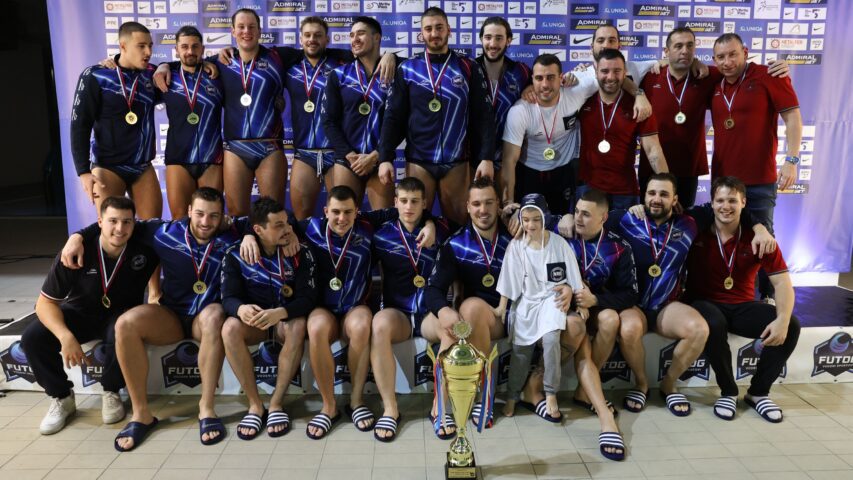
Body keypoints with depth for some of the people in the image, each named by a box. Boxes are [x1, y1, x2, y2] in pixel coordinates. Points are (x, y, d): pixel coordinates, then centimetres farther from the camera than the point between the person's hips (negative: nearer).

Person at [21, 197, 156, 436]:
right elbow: (45, 302, -16)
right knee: (32, 337, -22)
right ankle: (61, 397, 0)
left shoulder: (143, 252, -19)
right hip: (80, 313, 2)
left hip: (121, 315, -1)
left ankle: (111, 392, -6)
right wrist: (66, 336, -30)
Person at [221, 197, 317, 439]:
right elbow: (228, 297, -13)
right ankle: (255, 404, -20)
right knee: (230, 329, -32)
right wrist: (241, 308, -39)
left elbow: (307, 298, -17)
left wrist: (279, 313, -38)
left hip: (287, 319, -1)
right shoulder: (236, 255, -8)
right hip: (252, 320, 1)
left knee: (299, 327, -36)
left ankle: (276, 403, -24)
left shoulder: (301, 253, -10)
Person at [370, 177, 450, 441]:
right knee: (380, 323, -35)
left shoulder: (440, 229, 7)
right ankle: (390, 408, -24)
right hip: (397, 312, 0)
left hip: (431, 311, 0)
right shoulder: (382, 234, 7)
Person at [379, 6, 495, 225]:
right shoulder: (407, 69, 5)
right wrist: (385, 158, -6)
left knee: (456, 218, 7)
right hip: (418, 160, 0)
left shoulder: (469, 69, 4)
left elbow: (483, 116, 0)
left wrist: (486, 157, -9)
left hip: (456, 161, 0)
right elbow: (393, 117, 3)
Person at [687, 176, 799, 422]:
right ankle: (728, 392, -11)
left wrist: (783, 319, -24)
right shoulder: (697, 233, -7)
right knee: (713, 325, -38)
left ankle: (758, 392, -1)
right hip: (706, 303, -3)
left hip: (742, 307, 3)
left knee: (791, 326, -21)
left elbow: (783, 282, -8)